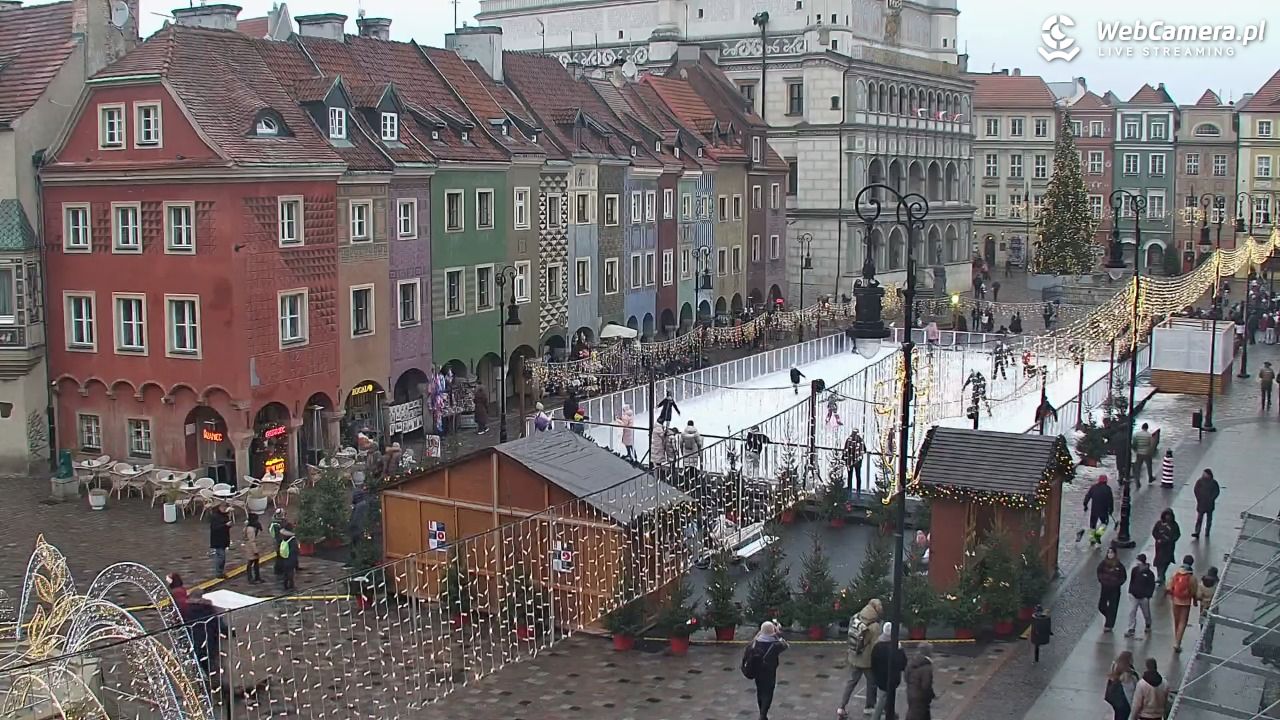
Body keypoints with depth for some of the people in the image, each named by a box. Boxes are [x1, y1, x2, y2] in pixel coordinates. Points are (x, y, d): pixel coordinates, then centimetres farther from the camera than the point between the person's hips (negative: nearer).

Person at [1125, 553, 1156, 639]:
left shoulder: (1149, 573, -14)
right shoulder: (1135, 570, -2)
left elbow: (1152, 586, -10)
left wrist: (1148, 596, -13)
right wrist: (1130, 592, 8)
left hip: (1144, 597, -3)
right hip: (1134, 596, 3)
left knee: (1146, 614, 14)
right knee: (1131, 613, -3)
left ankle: (1148, 628, 38)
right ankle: (1131, 629, 2)